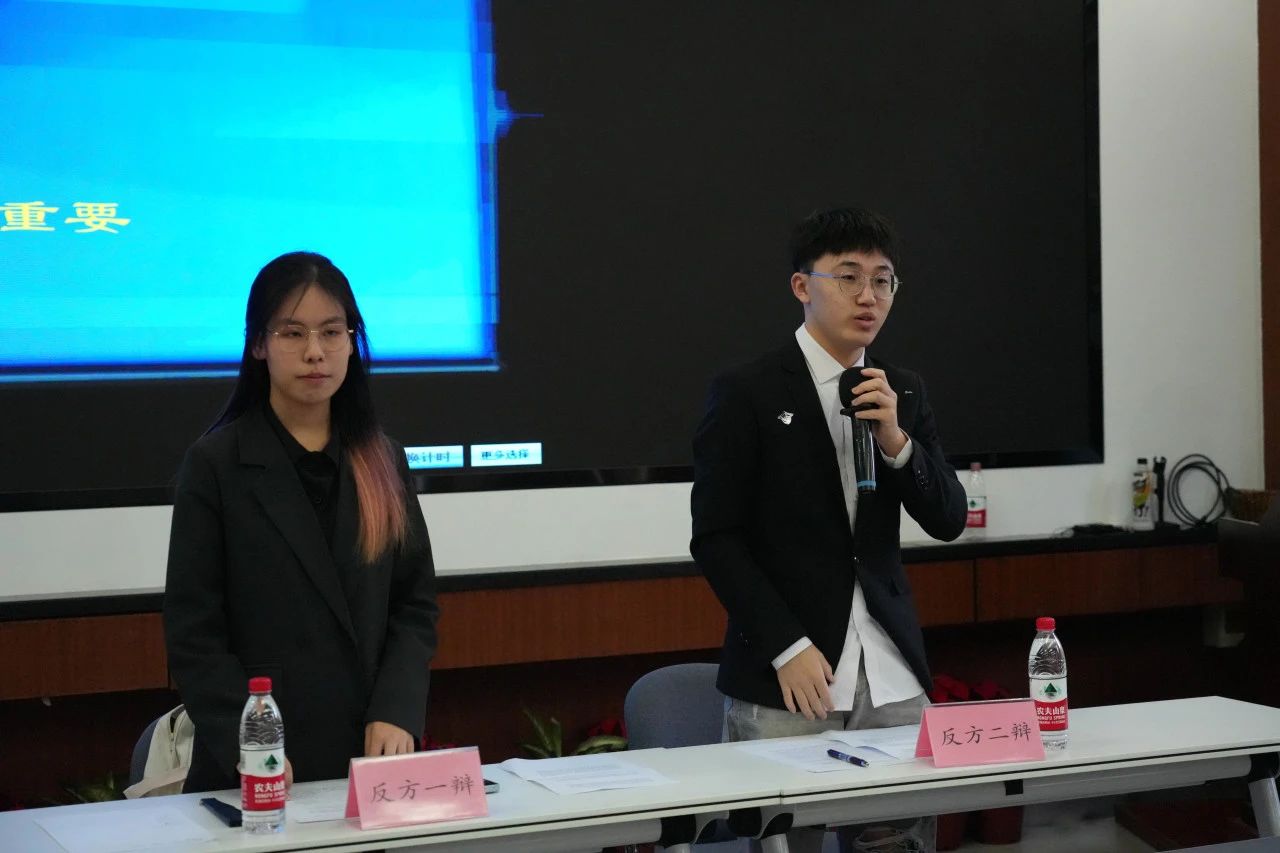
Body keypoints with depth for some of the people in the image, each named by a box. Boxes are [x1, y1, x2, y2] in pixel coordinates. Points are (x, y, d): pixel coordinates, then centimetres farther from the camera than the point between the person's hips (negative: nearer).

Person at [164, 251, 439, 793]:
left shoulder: (381, 461, 8)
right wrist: (247, 745, -18)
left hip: (374, 756, 3)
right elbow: (194, 632, -7)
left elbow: (415, 606, 6)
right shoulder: (216, 464, -4)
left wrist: (396, 714, -9)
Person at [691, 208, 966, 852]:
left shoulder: (904, 393, 12)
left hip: (892, 677, 5)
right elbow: (715, 539, -6)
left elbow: (948, 521, 7)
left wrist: (896, 438, -9)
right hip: (785, 678, -4)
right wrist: (787, 648, -12)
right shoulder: (747, 393, -4)